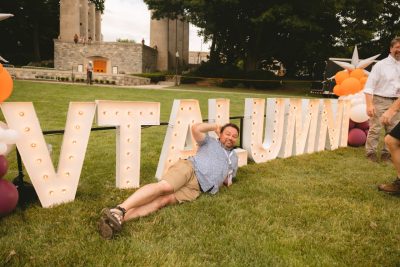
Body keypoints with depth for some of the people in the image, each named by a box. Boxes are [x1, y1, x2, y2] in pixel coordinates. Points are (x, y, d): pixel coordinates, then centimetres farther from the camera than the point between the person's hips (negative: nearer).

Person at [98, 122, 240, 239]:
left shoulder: (234, 158, 33)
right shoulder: (210, 142, 20)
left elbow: (228, 181, 38)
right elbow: (196, 128, 3)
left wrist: (228, 180, 15)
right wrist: (215, 126, 16)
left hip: (197, 187, 1)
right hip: (188, 167, -1)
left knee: (164, 200, -25)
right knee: (163, 186, -34)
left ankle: (119, 219, -44)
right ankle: (119, 210, -43)